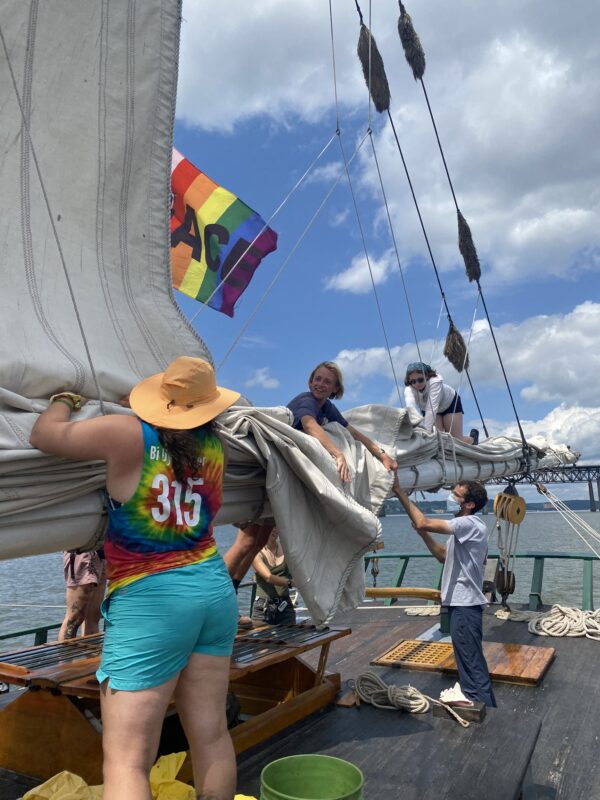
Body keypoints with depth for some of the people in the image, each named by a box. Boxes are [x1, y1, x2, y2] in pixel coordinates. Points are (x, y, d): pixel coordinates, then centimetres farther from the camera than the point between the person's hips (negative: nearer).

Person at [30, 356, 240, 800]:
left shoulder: (130, 434, -10)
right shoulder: (214, 446, 3)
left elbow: (44, 435, -1)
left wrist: (63, 402, 17)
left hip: (149, 602, -5)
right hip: (215, 591, 6)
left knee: (126, 760, 1)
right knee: (212, 734, 16)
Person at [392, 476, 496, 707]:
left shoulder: (470, 524, -20)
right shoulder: (465, 527, 12)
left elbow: (423, 523, -30)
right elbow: (444, 556, 17)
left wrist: (400, 493, -25)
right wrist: (424, 535, 4)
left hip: (465, 604, -10)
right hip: (461, 601, 10)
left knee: (472, 659, -1)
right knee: (467, 656, 21)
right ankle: (471, 694, 34)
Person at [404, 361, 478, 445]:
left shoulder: (435, 381, -40)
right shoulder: (409, 390, -34)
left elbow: (431, 408, -47)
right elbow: (410, 407, -53)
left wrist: (427, 430, -56)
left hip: (450, 403, -2)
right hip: (426, 409, 2)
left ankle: (473, 438, 30)